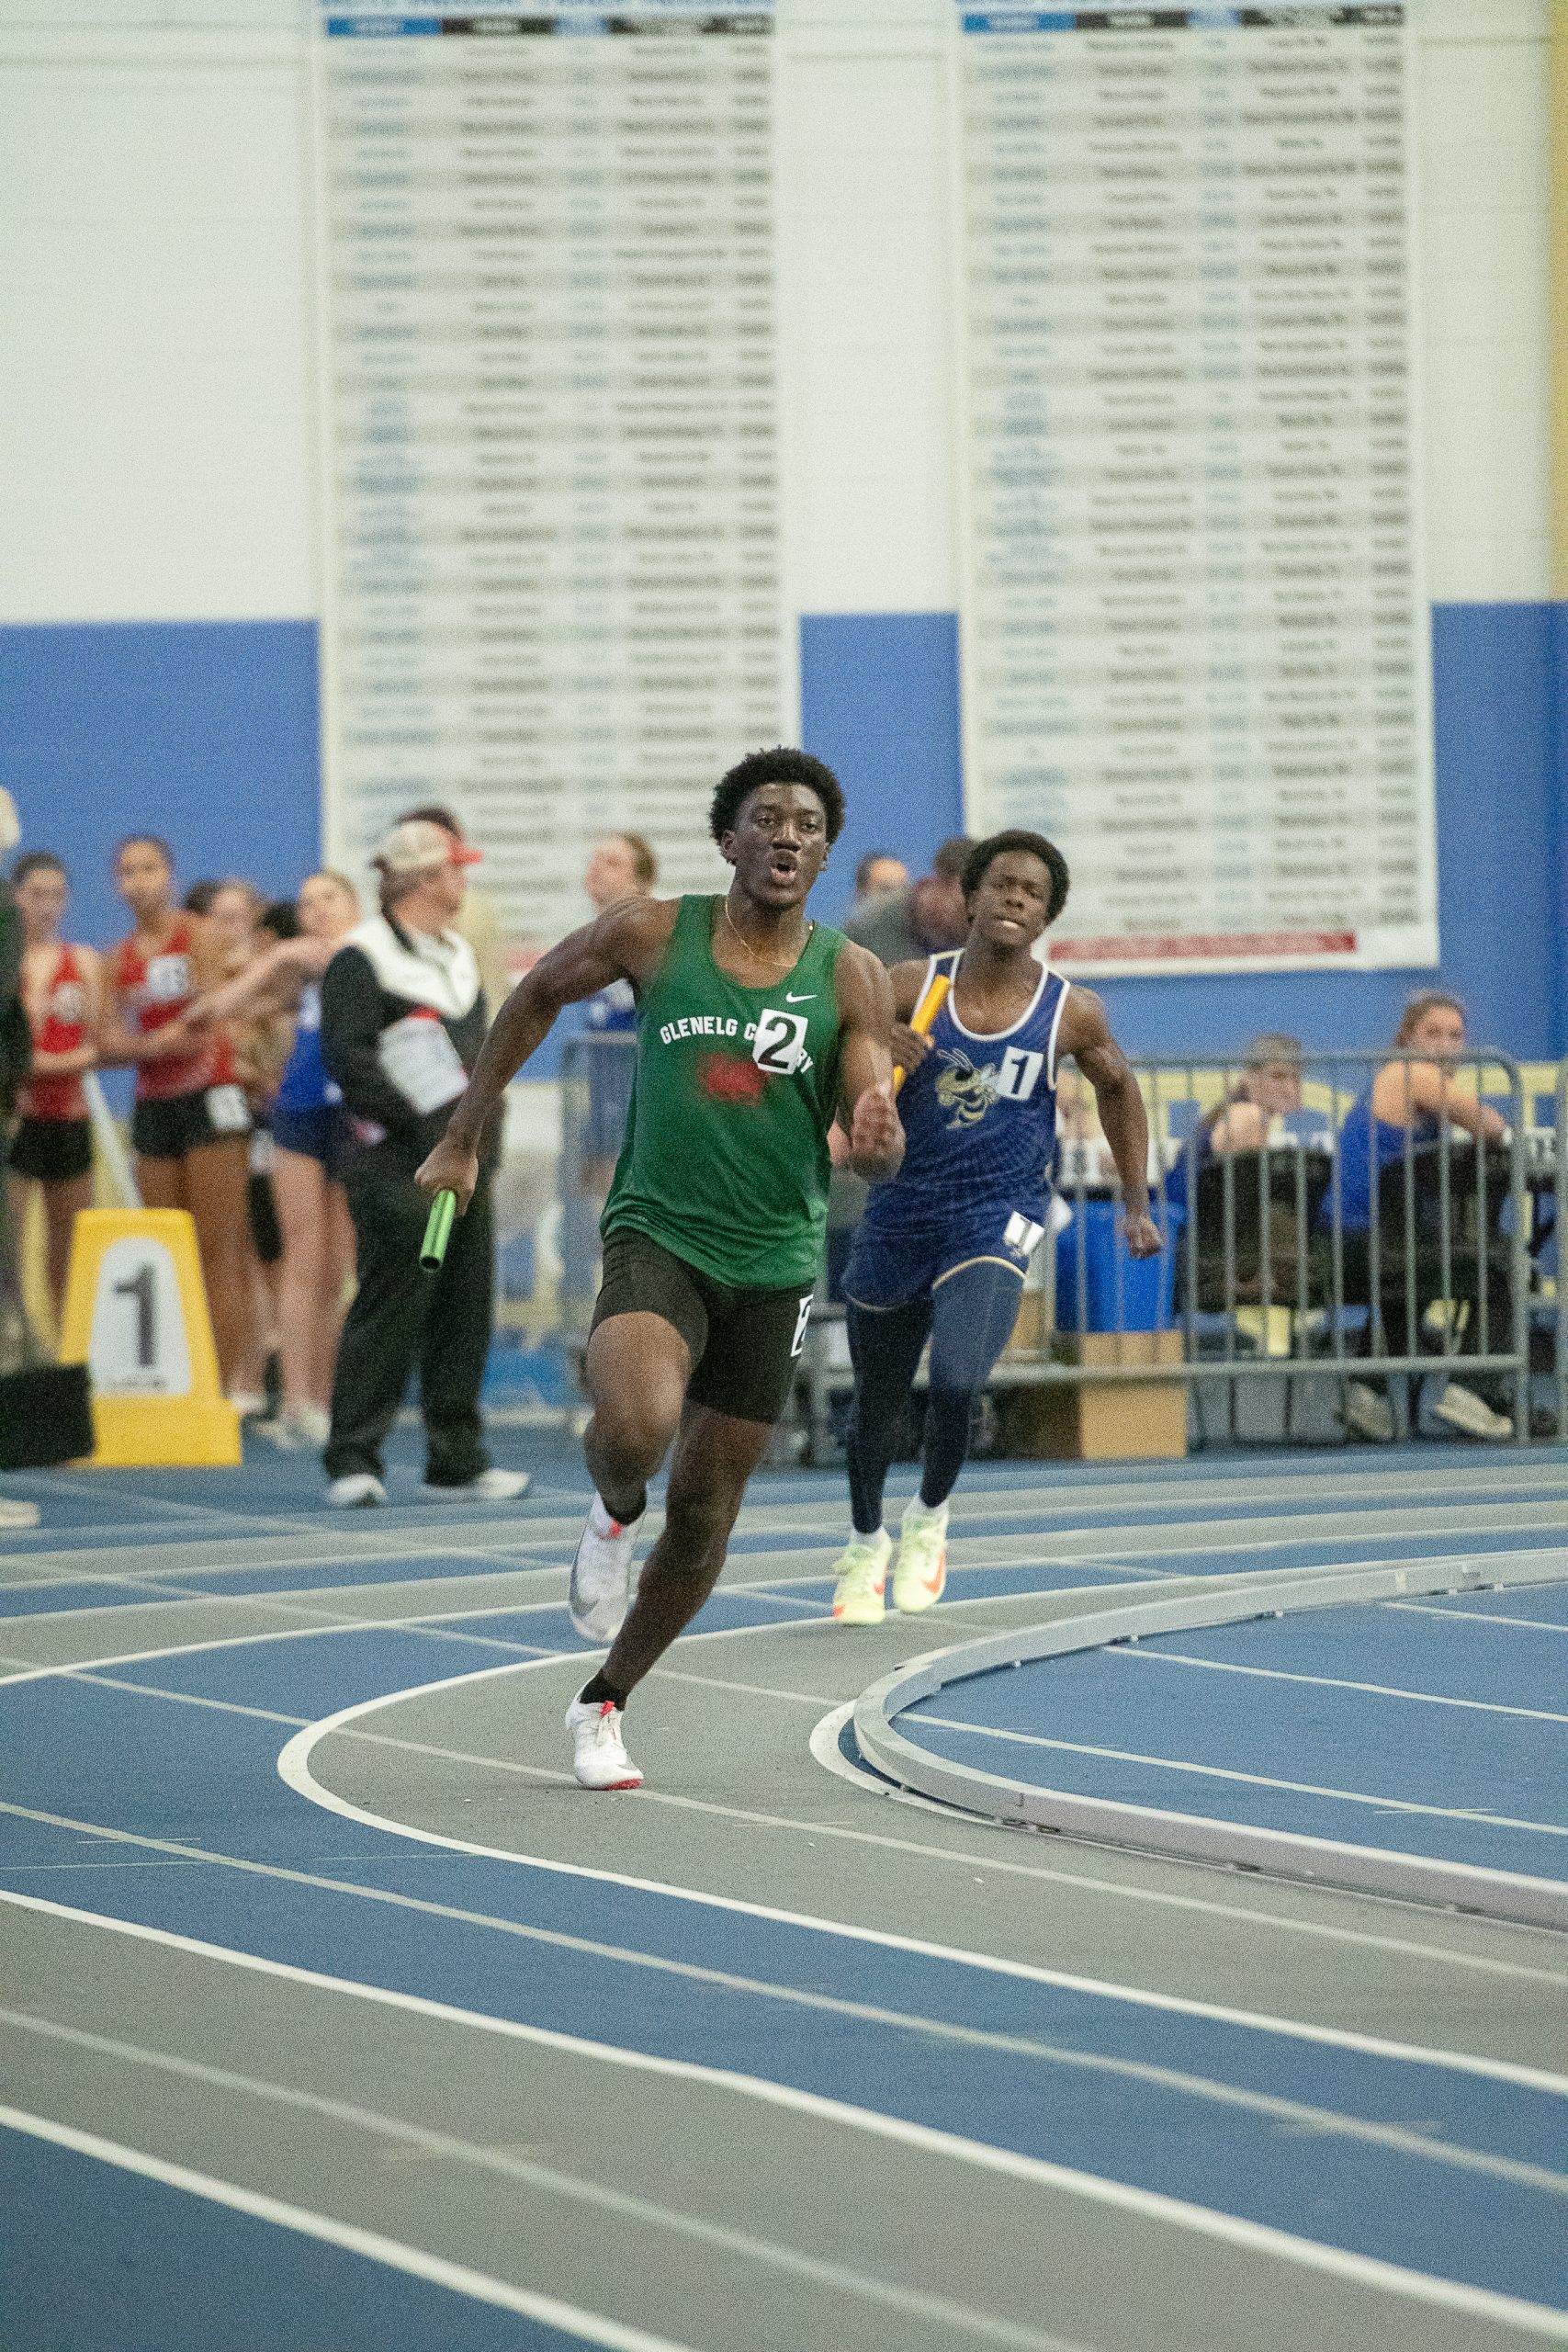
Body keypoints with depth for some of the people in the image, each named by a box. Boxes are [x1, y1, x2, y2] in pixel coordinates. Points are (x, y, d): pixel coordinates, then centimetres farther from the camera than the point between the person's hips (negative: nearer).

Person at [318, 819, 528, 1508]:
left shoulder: (458, 956, 19)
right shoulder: (361, 959, -8)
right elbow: (348, 1057, -16)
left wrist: (483, 1130, 9)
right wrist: (424, 1129, -17)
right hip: (399, 1167, -8)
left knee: (464, 1310, 7)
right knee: (388, 1310, -10)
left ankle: (456, 1461, 13)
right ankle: (353, 1462, -6)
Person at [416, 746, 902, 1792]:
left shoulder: (851, 978, -4)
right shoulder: (652, 934, -4)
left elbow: (881, 1148, -8)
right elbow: (539, 995, 13)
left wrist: (879, 1137, -33)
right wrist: (465, 1137, 15)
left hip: (773, 1264, 2)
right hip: (657, 1234, -2)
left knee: (704, 1513, 9)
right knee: (636, 1426, -32)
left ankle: (604, 1703, 29)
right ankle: (615, 1513, 4)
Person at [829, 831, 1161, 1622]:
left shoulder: (1071, 1014, -4)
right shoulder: (911, 988, -5)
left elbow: (1117, 1089, 15)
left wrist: (1138, 1206, 14)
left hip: (995, 1224, -1)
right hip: (899, 1217, 2)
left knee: (956, 1382, -23)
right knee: (876, 1400, 14)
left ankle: (930, 1516, 8)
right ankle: (866, 1543, 42)